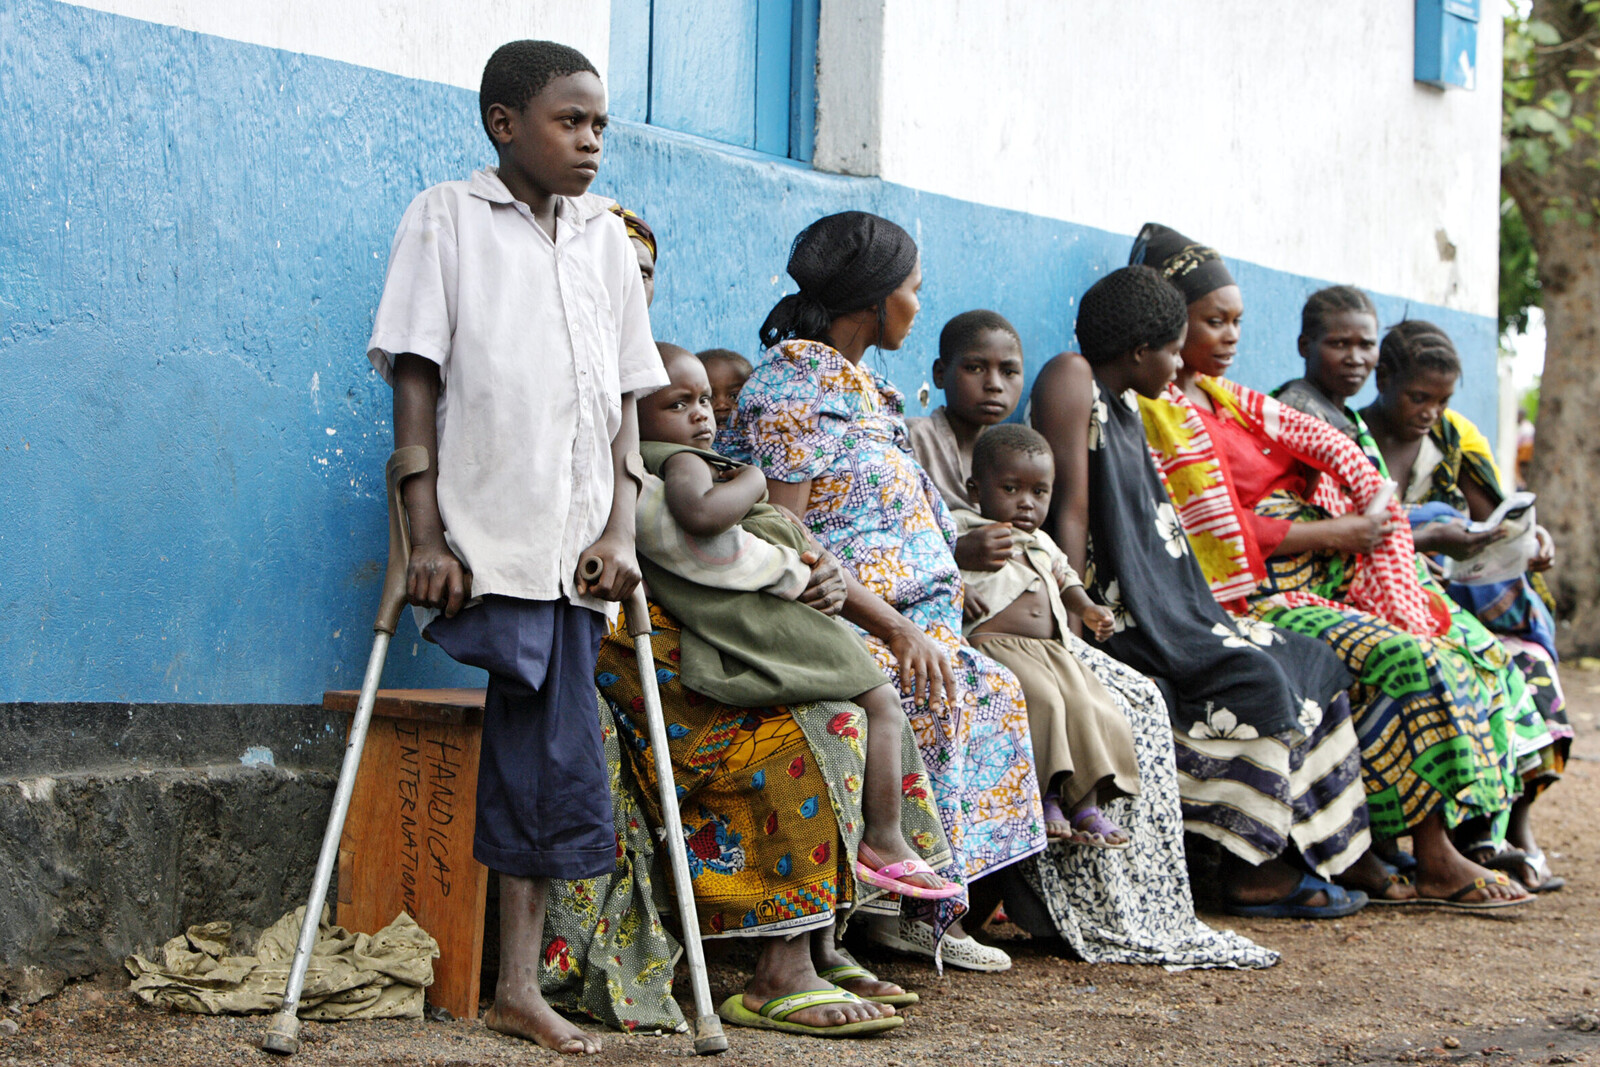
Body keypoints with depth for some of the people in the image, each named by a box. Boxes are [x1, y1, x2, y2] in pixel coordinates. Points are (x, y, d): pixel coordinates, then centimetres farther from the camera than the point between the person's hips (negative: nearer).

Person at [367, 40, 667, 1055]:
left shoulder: (607, 238, 15)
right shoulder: (446, 218, 3)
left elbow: (625, 397, 14)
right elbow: (416, 384, -2)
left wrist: (621, 530, 2)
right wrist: (427, 538, -9)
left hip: (572, 545, 4)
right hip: (483, 539, -4)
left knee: (547, 766, 2)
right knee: (559, 758, -10)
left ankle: (519, 987, 6)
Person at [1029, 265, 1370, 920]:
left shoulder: (1124, 404, 19)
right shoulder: (1072, 380, -9)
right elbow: (1070, 510, -17)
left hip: (1162, 608, 10)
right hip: (1114, 617, -10)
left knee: (1309, 667, 2)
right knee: (1252, 681, -21)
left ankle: (1280, 861, -4)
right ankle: (1252, 872, -14)